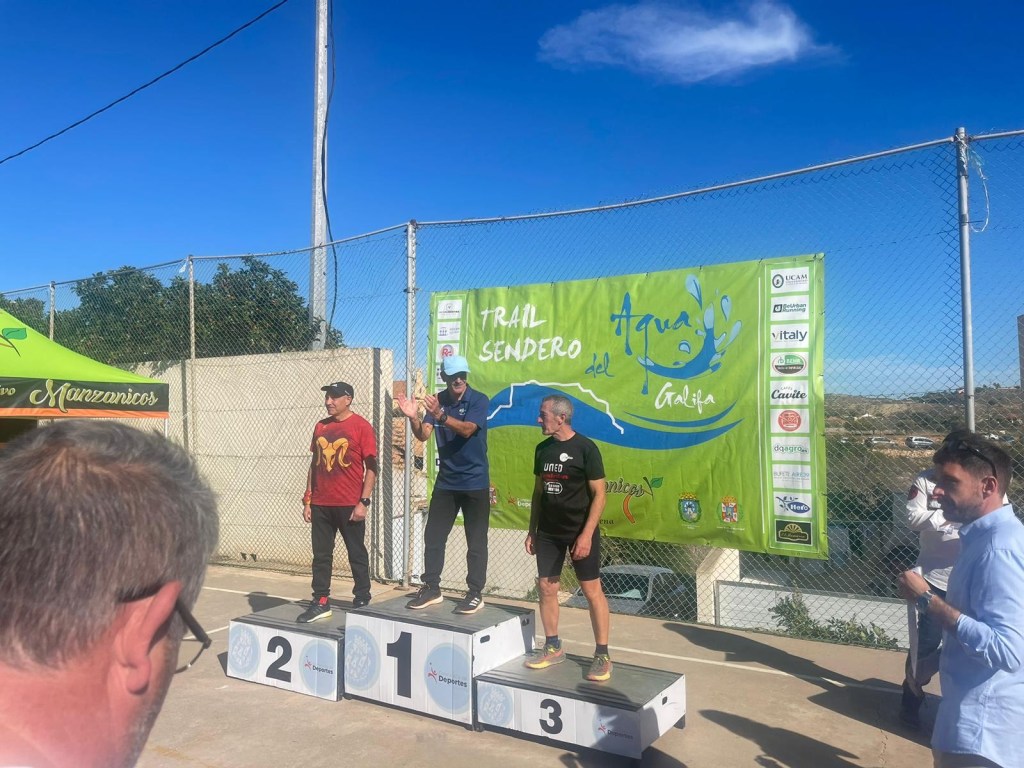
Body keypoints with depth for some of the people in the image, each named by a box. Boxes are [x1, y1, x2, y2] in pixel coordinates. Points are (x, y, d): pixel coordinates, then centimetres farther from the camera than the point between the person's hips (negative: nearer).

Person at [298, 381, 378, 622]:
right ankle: (321, 602, 17)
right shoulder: (320, 427, 10)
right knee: (321, 554, 8)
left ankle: (362, 601, 19)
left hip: (349, 505, -5)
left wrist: (364, 502, -14)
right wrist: (307, 500, 10)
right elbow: (314, 465, 14)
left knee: (357, 554, 7)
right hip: (321, 504, 5)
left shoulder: (361, 426, -7)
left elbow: (371, 468, -8)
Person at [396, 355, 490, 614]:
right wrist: (414, 418, -26)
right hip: (446, 481, 5)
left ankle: (475, 594, 13)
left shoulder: (479, 400, -10)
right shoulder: (438, 400, 2)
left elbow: (467, 429, -25)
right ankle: (431, 588, 21)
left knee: (476, 541, 3)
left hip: (475, 482, -4)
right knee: (433, 536, 8)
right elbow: (423, 435, -6)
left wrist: (440, 414, -39)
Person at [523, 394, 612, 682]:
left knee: (592, 590, 1)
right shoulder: (542, 449, 6)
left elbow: (598, 495, -13)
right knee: (546, 588, 9)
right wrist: (532, 530, 11)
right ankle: (553, 648, 25)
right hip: (548, 532, 6)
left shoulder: (585, 448, -13)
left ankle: (602, 655, 12)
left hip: (580, 532, -6)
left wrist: (586, 534, -18)